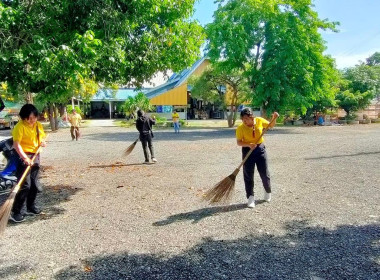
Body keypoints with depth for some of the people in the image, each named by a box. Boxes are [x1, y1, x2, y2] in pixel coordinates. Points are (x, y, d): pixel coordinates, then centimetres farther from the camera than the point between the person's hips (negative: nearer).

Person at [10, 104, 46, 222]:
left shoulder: (38, 125, 6)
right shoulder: (20, 126, -15)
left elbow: (42, 138, 20)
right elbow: (16, 144, -21)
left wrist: (42, 143, -4)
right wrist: (25, 158, -31)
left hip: (35, 156, 7)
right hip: (24, 157, -7)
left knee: (34, 184, 14)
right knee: (25, 185, -10)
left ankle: (31, 207, 29)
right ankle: (15, 212, 0)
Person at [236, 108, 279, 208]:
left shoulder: (260, 120, -7)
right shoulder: (240, 128, -14)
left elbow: (271, 125, 10)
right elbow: (239, 142, -14)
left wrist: (274, 118, -8)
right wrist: (249, 144, -29)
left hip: (260, 149, 2)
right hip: (248, 151, -1)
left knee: (264, 173, 10)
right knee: (248, 175, -1)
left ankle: (268, 192, 34)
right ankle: (250, 197, 9)